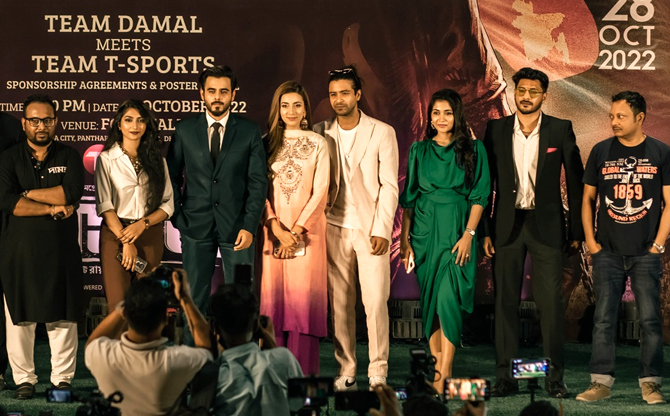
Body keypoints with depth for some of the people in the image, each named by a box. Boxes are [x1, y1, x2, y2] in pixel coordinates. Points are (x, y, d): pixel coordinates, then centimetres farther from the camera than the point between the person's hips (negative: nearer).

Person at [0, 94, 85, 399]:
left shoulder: (69, 157, 8)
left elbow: (72, 192, -11)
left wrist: (27, 194, -8)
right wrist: (52, 208, -11)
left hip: (61, 250, 0)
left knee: (62, 316, 2)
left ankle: (62, 378, 11)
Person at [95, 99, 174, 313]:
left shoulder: (157, 160, 11)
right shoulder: (106, 159, 2)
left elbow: (168, 205, 7)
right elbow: (104, 206, -4)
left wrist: (142, 224, -9)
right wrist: (125, 241, -11)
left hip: (150, 237, 3)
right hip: (115, 235, -3)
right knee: (118, 306, -10)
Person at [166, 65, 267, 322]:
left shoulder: (250, 132, 2)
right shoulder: (185, 130, 5)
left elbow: (258, 182, 0)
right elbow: (172, 177, 10)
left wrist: (249, 226, -8)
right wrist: (177, 217, 1)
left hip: (236, 226, -1)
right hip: (196, 225, 1)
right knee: (195, 297, 4)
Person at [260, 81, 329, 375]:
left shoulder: (317, 144, 5)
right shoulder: (267, 143, 9)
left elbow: (320, 191, -1)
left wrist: (297, 230, -9)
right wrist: (276, 228, -9)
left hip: (307, 230, -1)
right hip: (273, 231, 2)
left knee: (303, 296, -5)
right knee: (274, 297, -1)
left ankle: (304, 372, -2)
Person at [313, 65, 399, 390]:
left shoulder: (382, 132, 0)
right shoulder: (320, 132, 7)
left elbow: (389, 186, -2)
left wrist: (381, 230, -9)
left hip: (370, 228, -2)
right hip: (334, 228, 3)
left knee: (375, 301, -8)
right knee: (340, 303, 3)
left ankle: (378, 372, 0)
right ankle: (346, 372, 9)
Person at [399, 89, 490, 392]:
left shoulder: (473, 149, 3)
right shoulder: (419, 150, 10)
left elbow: (479, 195, -1)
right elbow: (409, 197, 11)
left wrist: (469, 234, -11)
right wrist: (404, 238, 5)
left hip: (457, 230, -3)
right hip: (424, 229, 3)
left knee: (448, 299, -14)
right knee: (430, 299, 5)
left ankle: (445, 374, -14)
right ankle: (436, 367, 13)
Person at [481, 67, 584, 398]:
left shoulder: (561, 129, 2)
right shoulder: (496, 129, 5)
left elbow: (575, 182, 4)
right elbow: (484, 181, 7)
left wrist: (577, 231, 1)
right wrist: (484, 229, 0)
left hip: (546, 225, -1)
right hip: (506, 226, 2)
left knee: (551, 302, -4)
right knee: (505, 301, 3)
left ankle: (555, 376, 3)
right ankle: (505, 376, 8)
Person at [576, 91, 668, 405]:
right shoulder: (601, 152, 7)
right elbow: (588, 199, 12)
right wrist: (590, 241, 4)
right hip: (608, 252, 2)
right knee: (603, 318, -1)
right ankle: (601, 382, 2)